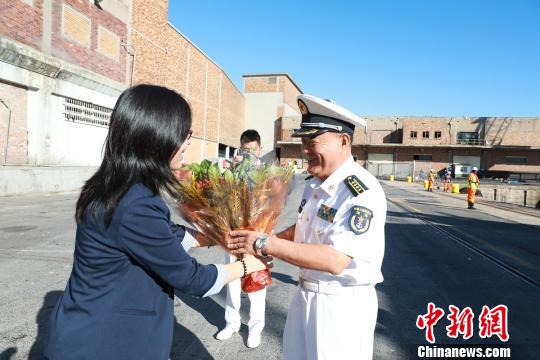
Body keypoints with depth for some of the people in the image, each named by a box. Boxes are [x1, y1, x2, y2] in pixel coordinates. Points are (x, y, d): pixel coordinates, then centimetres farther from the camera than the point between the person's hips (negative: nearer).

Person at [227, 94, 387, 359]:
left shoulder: (364, 192, -24)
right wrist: (263, 241, -3)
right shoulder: (314, 183, 3)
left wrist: (266, 244, -29)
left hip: (343, 305, -7)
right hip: (305, 295, 8)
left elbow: (335, 260, -30)